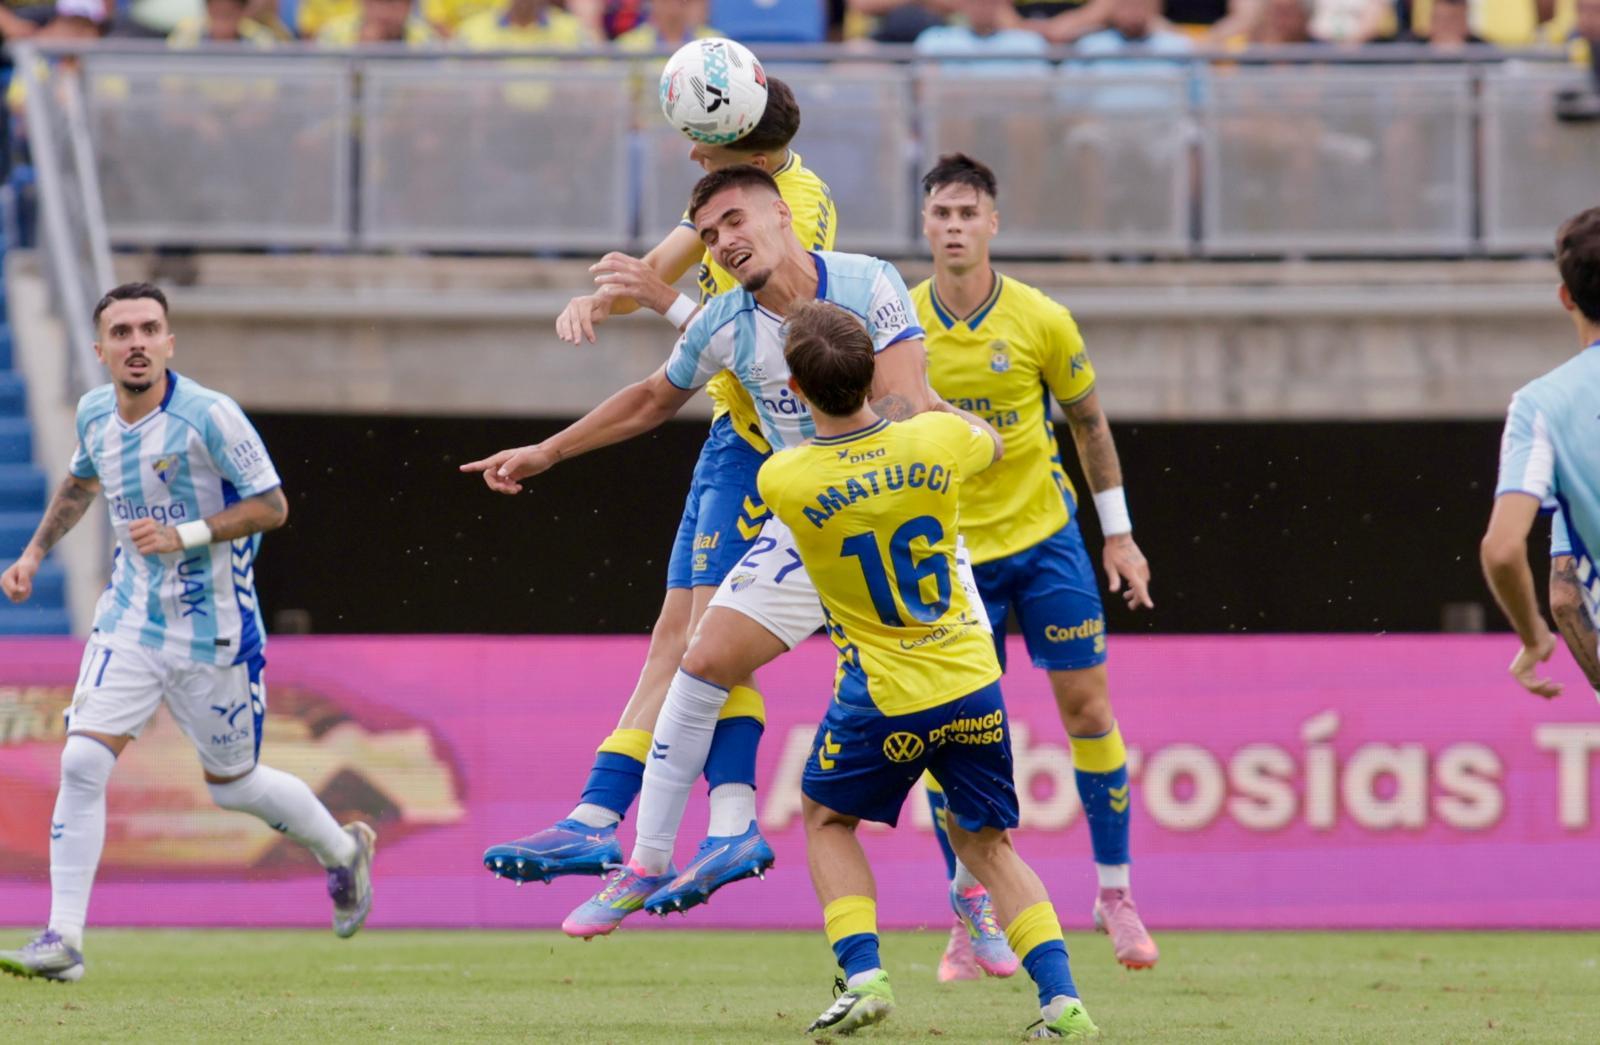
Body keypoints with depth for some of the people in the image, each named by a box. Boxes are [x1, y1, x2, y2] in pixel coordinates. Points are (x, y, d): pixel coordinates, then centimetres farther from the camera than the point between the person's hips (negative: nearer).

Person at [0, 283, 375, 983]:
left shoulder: (209, 417, -18)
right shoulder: (94, 413, 1)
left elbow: (271, 505, -14)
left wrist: (185, 536, -24)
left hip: (212, 629, -4)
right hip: (129, 622, 4)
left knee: (233, 785, 10)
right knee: (81, 762, -13)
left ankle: (343, 851, 39)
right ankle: (62, 939, -11)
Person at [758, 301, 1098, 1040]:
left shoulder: (782, 480, -14)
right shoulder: (937, 441, -7)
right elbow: (994, 443, 18)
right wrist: (928, 402, 34)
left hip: (882, 698, -3)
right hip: (971, 681, 3)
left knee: (826, 817, 22)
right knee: (986, 842, 16)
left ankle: (863, 974, 4)